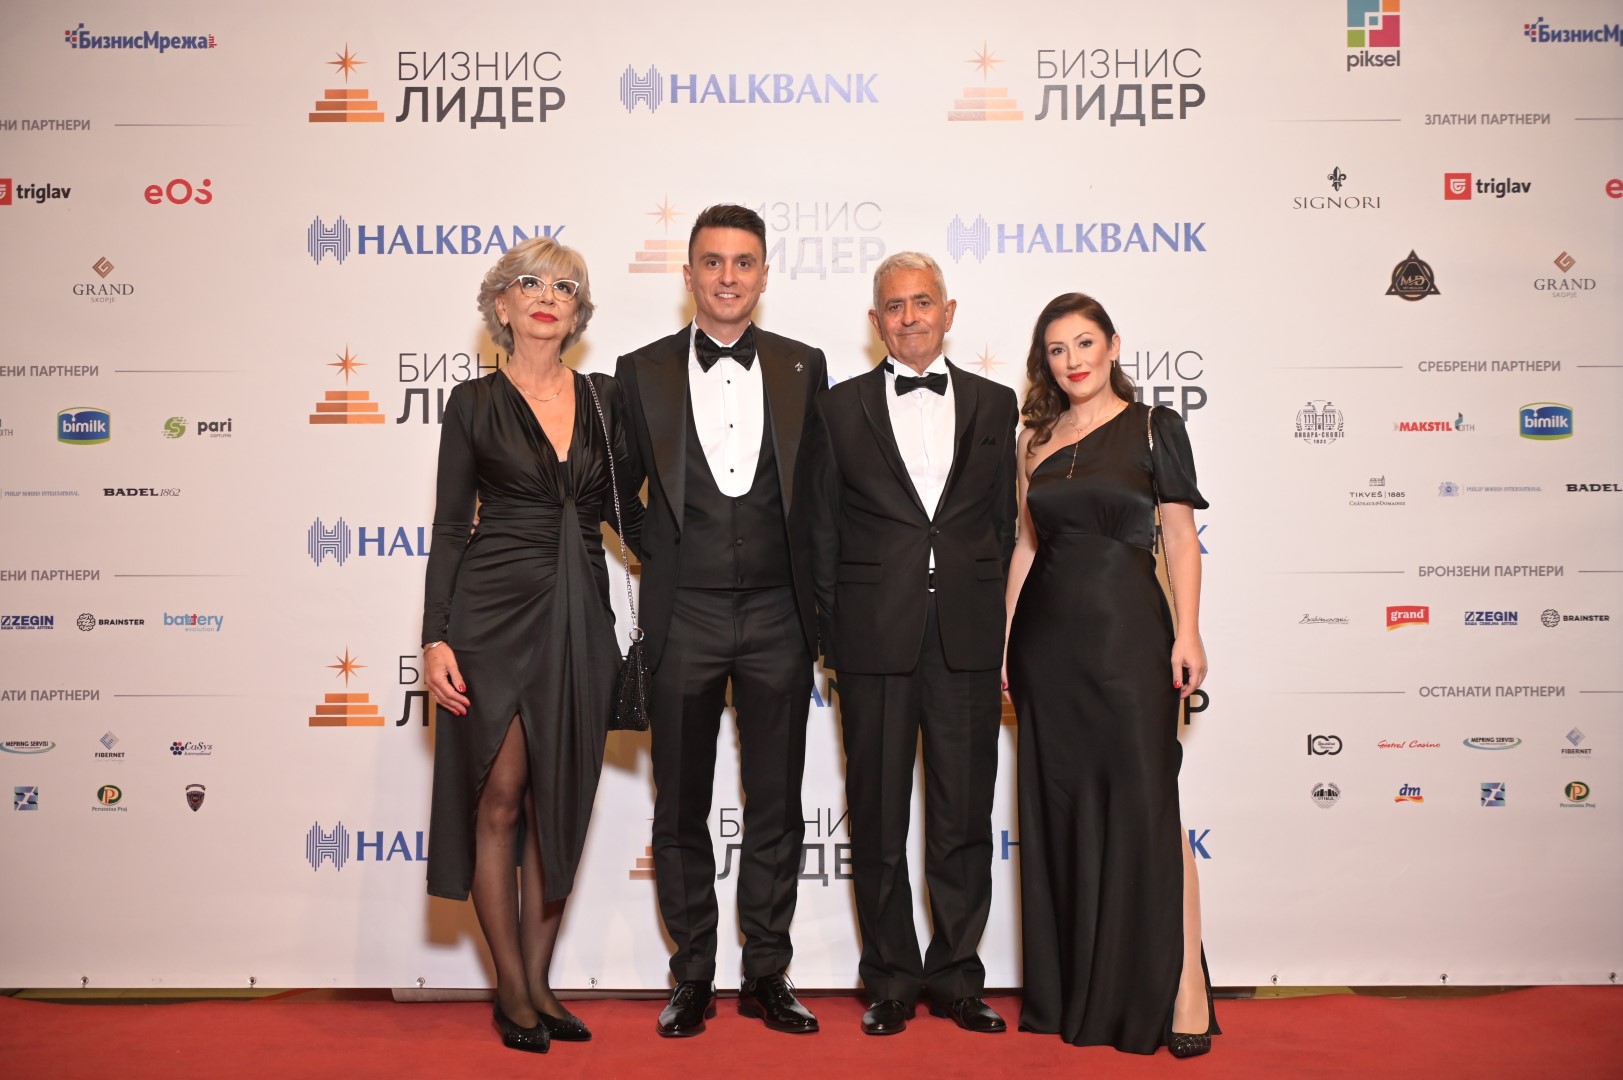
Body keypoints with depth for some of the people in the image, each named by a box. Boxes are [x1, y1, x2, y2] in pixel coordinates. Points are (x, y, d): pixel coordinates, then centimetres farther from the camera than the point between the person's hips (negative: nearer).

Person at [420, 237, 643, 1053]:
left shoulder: (604, 399, 9)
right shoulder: (475, 403, 1)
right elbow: (450, 527, 0)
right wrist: (436, 637, -7)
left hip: (579, 617, 3)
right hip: (495, 611, -3)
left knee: (559, 805, 7)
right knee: (498, 802, 2)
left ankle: (538, 982, 19)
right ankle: (512, 990, 15)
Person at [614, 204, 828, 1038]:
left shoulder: (804, 368, 5)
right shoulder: (642, 372, 3)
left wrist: (823, 603, 2)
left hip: (777, 616, 1)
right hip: (683, 616, 0)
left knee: (775, 806, 9)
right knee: (680, 808, 8)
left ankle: (766, 975, 22)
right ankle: (692, 977, 23)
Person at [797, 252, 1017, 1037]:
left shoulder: (994, 405, 9)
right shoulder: (840, 409, 6)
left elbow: (1005, 523, 9)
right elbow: (820, 531, 5)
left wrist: (999, 621, 2)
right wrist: (832, 634, -1)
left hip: (968, 641, 1)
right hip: (875, 641, -1)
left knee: (964, 817, 8)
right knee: (878, 819, 7)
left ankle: (957, 974, 22)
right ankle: (890, 979, 21)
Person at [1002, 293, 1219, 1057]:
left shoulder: (1153, 427, 1)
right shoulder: (1036, 438, 12)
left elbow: (1180, 537, -2)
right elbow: (1027, 542, 13)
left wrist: (1187, 632, -11)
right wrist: (1003, 637, 9)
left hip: (1127, 628, -4)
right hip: (1047, 632, 4)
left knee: (1144, 800, -6)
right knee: (1059, 807, 8)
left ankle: (1182, 988, 2)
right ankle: (1069, 990, 19)